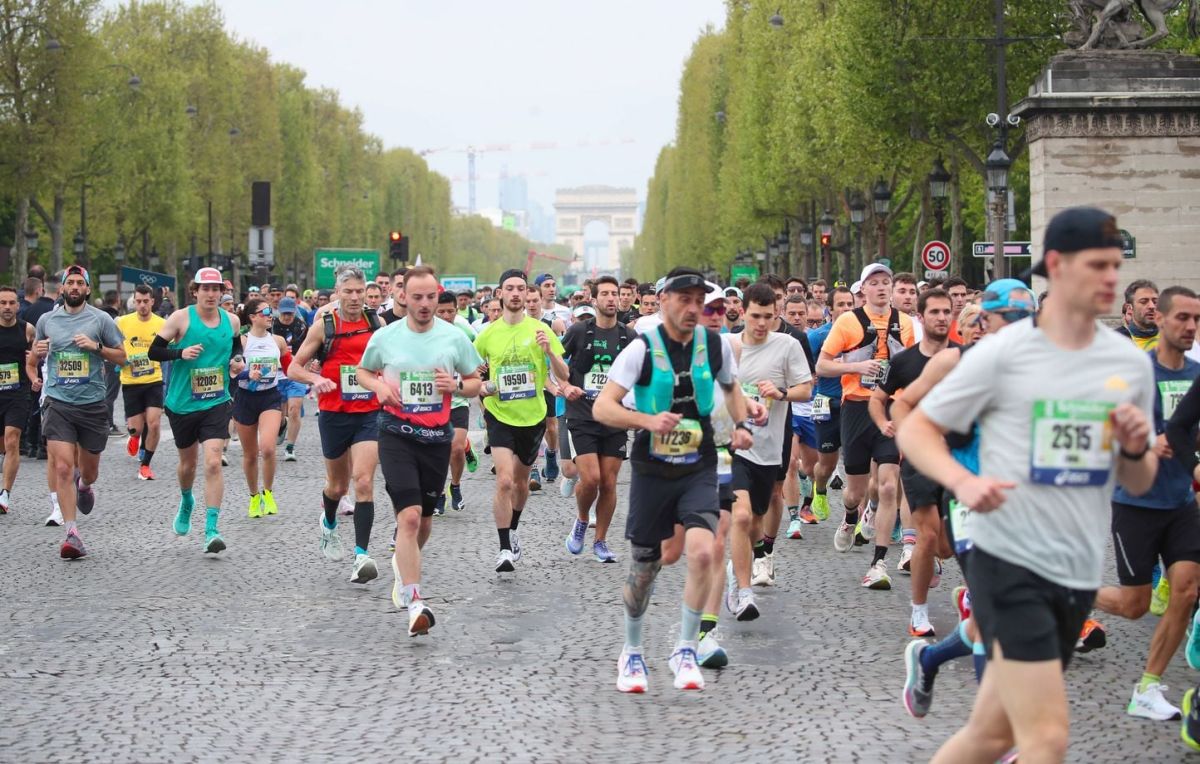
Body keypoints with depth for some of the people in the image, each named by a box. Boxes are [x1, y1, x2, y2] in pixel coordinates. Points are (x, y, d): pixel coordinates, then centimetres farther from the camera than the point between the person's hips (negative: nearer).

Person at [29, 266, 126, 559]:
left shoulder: (100, 319, 1)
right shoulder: (46, 320, 7)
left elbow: (121, 356, 5)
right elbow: (33, 359, 22)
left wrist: (96, 347, -10)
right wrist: (36, 354, -1)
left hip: (92, 404, 0)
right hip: (58, 404, 0)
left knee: (89, 471, 13)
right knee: (63, 468, -12)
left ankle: (83, 484, 51)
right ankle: (71, 533, -10)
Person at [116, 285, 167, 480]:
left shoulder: (162, 324, -2)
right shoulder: (122, 322, -4)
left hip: (154, 381, 0)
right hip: (130, 382, 0)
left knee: (154, 424, -11)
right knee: (137, 427, 2)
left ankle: (145, 464, 7)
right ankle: (134, 436, 42)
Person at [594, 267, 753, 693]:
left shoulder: (715, 346, 0)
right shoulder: (642, 349, -11)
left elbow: (731, 386, 22)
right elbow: (602, 408, -17)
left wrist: (741, 424, 4)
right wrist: (648, 420, -32)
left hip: (699, 469, 2)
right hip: (652, 471, -1)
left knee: (702, 551, -22)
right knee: (644, 568, 7)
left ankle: (685, 650, -7)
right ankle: (632, 653, 31)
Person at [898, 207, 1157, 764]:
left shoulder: (1132, 363, 7)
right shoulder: (1002, 355, -8)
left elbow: (1139, 484, 15)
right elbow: (914, 429, -3)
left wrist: (1135, 450, -8)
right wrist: (963, 481, -21)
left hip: (1079, 577, 5)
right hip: (1008, 566, -5)